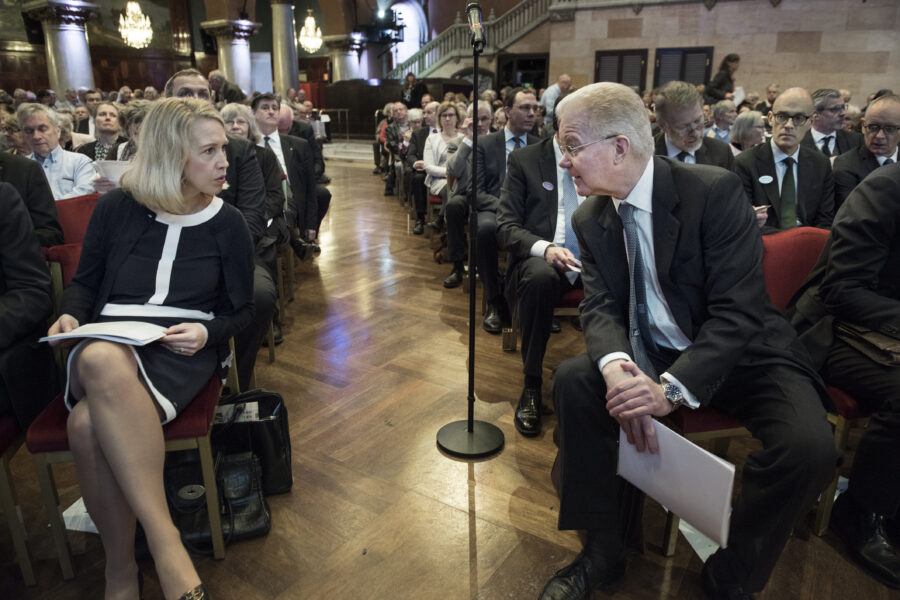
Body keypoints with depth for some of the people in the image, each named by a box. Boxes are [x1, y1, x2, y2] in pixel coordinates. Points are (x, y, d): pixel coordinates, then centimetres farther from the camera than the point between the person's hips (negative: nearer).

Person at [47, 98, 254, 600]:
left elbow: (241, 311, 9)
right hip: (106, 344, 2)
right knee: (101, 361, -38)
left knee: (90, 424, -34)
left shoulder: (228, 224, 6)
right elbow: (85, 282, 18)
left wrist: (206, 333, -12)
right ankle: (165, 541, -31)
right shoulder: (116, 209, 8)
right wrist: (71, 316, -4)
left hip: (183, 351, -2)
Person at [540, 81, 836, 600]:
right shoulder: (592, 218, -1)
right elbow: (600, 306, -6)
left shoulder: (715, 191, -19)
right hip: (650, 356, 4)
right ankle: (606, 552, -4)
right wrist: (615, 364, -29)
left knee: (808, 446, -28)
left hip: (742, 353, -4)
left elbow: (738, 311, -24)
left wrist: (672, 389, -36)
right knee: (574, 379, -19)